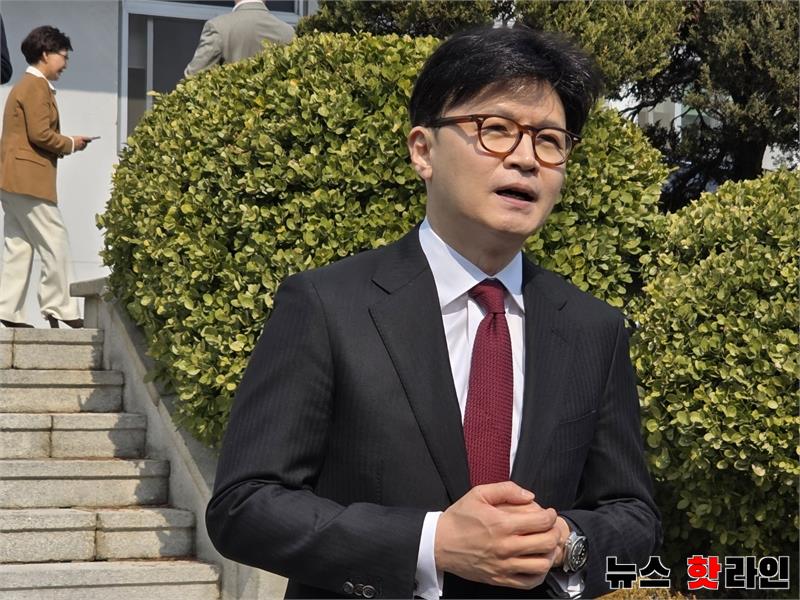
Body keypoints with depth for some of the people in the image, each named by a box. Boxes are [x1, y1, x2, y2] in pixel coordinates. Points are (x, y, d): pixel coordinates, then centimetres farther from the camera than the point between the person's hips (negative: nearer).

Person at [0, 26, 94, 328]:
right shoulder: (37, 87, -9)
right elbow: (40, 134, -18)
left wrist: (64, 144, 13)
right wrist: (71, 144, -3)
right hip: (29, 178, -10)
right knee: (55, 243, -7)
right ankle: (60, 309, -6)